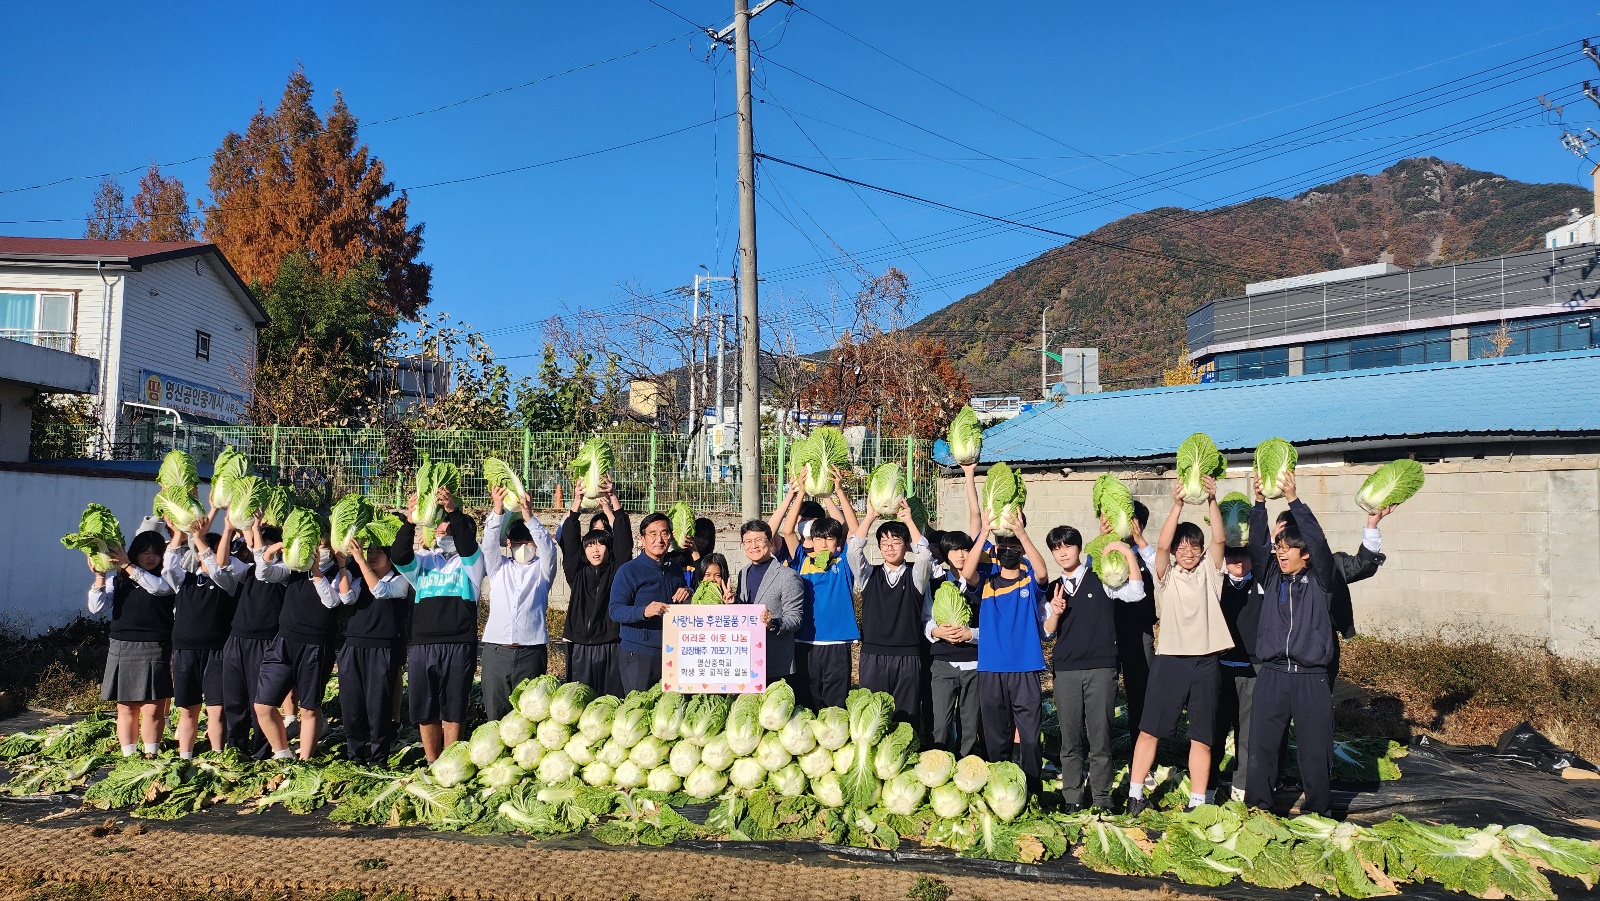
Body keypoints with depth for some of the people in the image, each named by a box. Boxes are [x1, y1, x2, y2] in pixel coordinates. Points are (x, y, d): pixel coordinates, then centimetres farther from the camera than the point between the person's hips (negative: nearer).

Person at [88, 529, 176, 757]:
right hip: (123, 649, 2)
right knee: (126, 709, 5)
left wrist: (128, 566, -14)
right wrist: (99, 576, -11)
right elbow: (97, 607, -1)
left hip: (155, 650, -2)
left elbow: (157, 586, -18)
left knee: (152, 710, -3)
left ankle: (150, 756, 5)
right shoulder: (117, 579, 9)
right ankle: (128, 756, 11)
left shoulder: (166, 578, 5)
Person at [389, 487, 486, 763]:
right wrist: (409, 523, -20)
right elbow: (399, 557, -4)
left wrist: (454, 511, -29)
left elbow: (467, 546, -14)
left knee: (453, 711, 3)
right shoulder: (423, 561, 15)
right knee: (425, 710, 8)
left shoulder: (470, 563, 7)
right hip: (422, 645, 3)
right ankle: (432, 765, 22)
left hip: (459, 646, -3)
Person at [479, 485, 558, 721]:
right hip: (496, 650, 2)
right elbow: (490, 542, 1)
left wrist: (529, 516, -22)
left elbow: (548, 547, -7)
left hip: (531, 651, -2)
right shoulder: (499, 568, 17)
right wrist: (498, 510, -16)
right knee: (495, 715, 0)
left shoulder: (541, 569, 13)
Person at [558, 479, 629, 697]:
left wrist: (613, 500, -8)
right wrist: (576, 502, -7)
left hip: (611, 646, -2)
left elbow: (624, 541, -3)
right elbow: (568, 541, 2)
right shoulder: (577, 572, 10)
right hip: (580, 646, 2)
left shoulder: (617, 571, 6)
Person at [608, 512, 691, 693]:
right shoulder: (628, 571, -5)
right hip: (638, 654, -5)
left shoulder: (676, 570, 13)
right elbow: (615, 611, -13)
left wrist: (687, 595, 0)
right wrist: (644, 611, -32)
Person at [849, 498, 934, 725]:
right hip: (873, 657, 1)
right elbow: (853, 550, -6)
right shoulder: (869, 575, 10)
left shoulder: (915, 575, 7)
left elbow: (925, 555, -12)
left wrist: (908, 520, -12)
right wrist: (870, 516, -10)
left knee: (907, 718, 1)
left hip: (908, 657, -1)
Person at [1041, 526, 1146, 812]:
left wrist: (1128, 552, -13)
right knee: (1070, 739, 4)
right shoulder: (1052, 590, 14)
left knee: (1100, 738, -1)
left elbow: (1136, 592, -9)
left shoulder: (1101, 580, 5)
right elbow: (1047, 631, 12)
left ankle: (1102, 800, 7)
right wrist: (1055, 613, -9)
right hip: (1066, 670, 3)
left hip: (1101, 669, -3)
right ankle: (1072, 799, 12)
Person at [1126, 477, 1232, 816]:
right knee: (1149, 730, 1)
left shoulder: (1209, 572, 8)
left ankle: (1197, 802, 14)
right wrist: (1177, 504, -26)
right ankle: (1135, 794, 10)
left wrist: (1211, 501, -23)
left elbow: (1220, 539, -8)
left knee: (1202, 736, 6)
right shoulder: (1166, 574, 4)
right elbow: (1161, 545, -14)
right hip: (1170, 660, -1)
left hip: (1205, 663, 1)